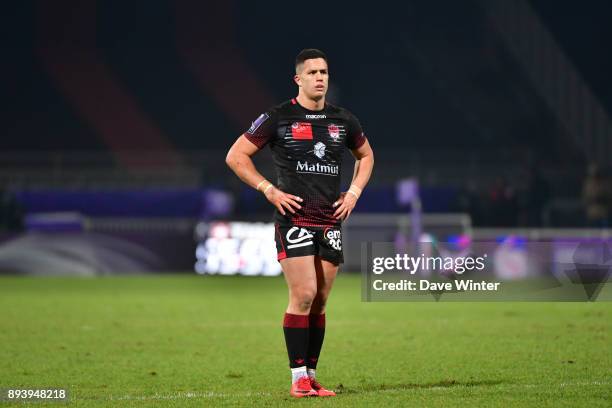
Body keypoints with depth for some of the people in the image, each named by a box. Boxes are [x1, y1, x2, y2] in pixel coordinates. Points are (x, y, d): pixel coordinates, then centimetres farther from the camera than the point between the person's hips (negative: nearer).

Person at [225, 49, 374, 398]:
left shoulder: (343, 120, 9)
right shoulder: (278, 118, -3)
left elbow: (366, 155, 27)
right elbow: (236, 156, 0)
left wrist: (354, 192, 12)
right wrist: (270, 190, -7)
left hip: (331, 222, 5)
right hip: (294, 220, -5)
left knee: (319, 302, 5)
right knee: (303, 296, -14)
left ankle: (311, 376, 12)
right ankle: (299, 378, -8)